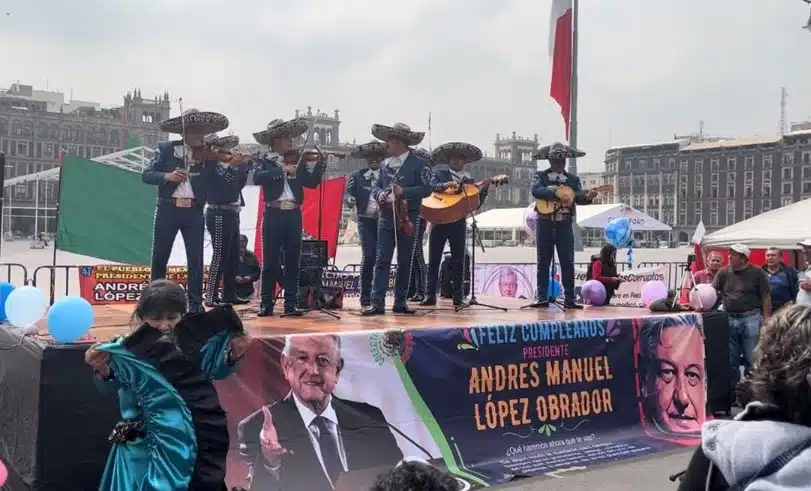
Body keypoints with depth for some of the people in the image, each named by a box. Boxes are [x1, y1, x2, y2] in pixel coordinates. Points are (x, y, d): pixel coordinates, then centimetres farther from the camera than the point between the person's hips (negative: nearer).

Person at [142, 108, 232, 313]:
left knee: (196, 258, 0)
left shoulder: (208, 154, 5)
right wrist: (167, 176, -17)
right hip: (168, 209, -1)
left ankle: (195, 304, 7)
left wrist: (233, 165, -19)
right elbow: (146, 175, 0)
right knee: (159, 257, 6)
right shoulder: (165, 149, 2)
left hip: (194, 212, 1)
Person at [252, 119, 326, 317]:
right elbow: (257, 178, -17)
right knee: (270, 260, 1)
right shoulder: (266, 161, 2)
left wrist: (320, 164, -6)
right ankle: (266, 303, 8)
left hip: (294, 214, 3)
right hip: (273, 214, -3)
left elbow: (312, 183, 8)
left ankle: (291, 304, 10)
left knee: (292, 261, 5)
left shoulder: (297, 162, 12)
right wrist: (281, 169, -23)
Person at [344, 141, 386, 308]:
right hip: (366, 220, -1)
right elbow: (349, 193, 2)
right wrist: (350, 200, -20)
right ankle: (365, 297, 0)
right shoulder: (357, 176, 9)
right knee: (368, 256, -11)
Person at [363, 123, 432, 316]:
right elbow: (376, 186, 17)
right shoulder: (385, 164, 15)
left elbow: (426, 189, -9)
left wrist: (403, 192, -19)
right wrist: (380, 194, -6)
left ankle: (400, 302, 15)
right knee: (382, 261, -3)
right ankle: (377, 302, -4)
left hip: (408, 219, -3)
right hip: (386, 218, 4)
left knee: (405, 262, 6)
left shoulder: (419, 164, -2)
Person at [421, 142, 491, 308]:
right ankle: (430, 295, 3)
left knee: (458, 260, 3)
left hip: (459, 222, 2)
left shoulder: (469, 181, 15)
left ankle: (458, 296, 8)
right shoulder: (439, 173, 9)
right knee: (433, 259, 0)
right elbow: (431, 185, -10)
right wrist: (445, 185, -26)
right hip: (439, 220, -2)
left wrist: (484, 189, -4)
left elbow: (476, 203, 8)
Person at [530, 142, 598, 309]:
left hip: (565, 225, 2)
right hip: (544, 224, -1)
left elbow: (579, 198, -2)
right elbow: (536, 191, -16)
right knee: (543, 262, 3)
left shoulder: (573, 179, 11)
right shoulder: (540, 176, 4)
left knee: (568, 262, 0)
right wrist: (555, 192, -26)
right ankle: (542, 298, 8)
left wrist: (588, 197, -23)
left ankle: (569, 299, 4)